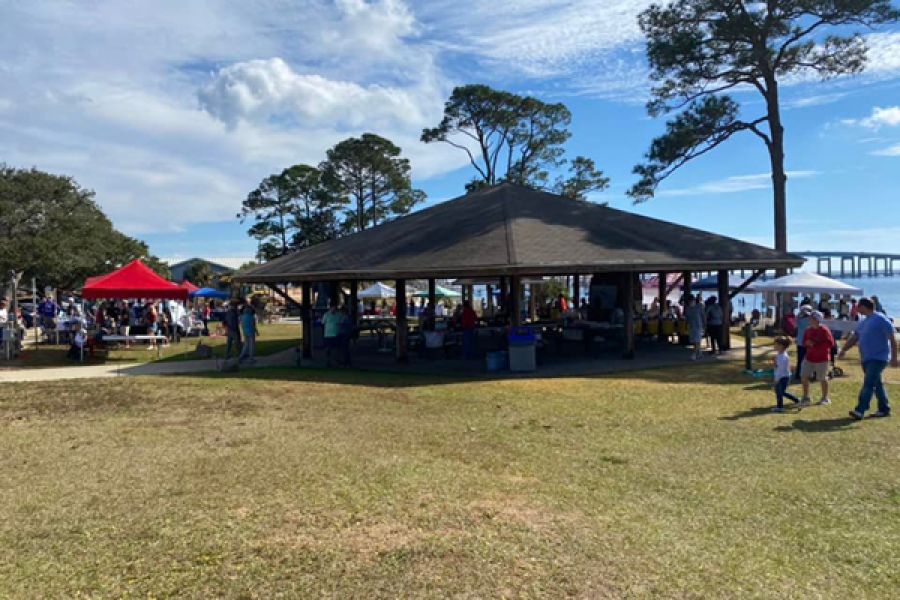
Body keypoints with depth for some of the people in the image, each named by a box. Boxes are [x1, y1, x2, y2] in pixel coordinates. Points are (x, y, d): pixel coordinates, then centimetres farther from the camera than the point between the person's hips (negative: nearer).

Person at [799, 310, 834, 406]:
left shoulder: (824, 330, -14)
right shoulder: (808, 330, 4)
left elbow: (831, 343, -17)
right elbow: (804, 342, 13)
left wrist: (815, 344, -22)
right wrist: (807, 343, -12)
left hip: (821, 359, -5)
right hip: (809, 358, 5)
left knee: (822, 379, 5)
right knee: (804, 376, 1)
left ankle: (825, 398, 24)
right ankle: (806, 397, 14)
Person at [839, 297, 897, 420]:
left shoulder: (881, 320, -11)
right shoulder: (863, 322, 15)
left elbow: (892, 339, -12)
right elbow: (854, 338, 17)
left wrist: (894, 357, -16)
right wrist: (844, 350, 5)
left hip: (878, 358, -9)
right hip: (866, 359, 9)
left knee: (868, 384, -14)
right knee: (877, 384, 14)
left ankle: (860, 411, -20)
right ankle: (884, 409, 23)